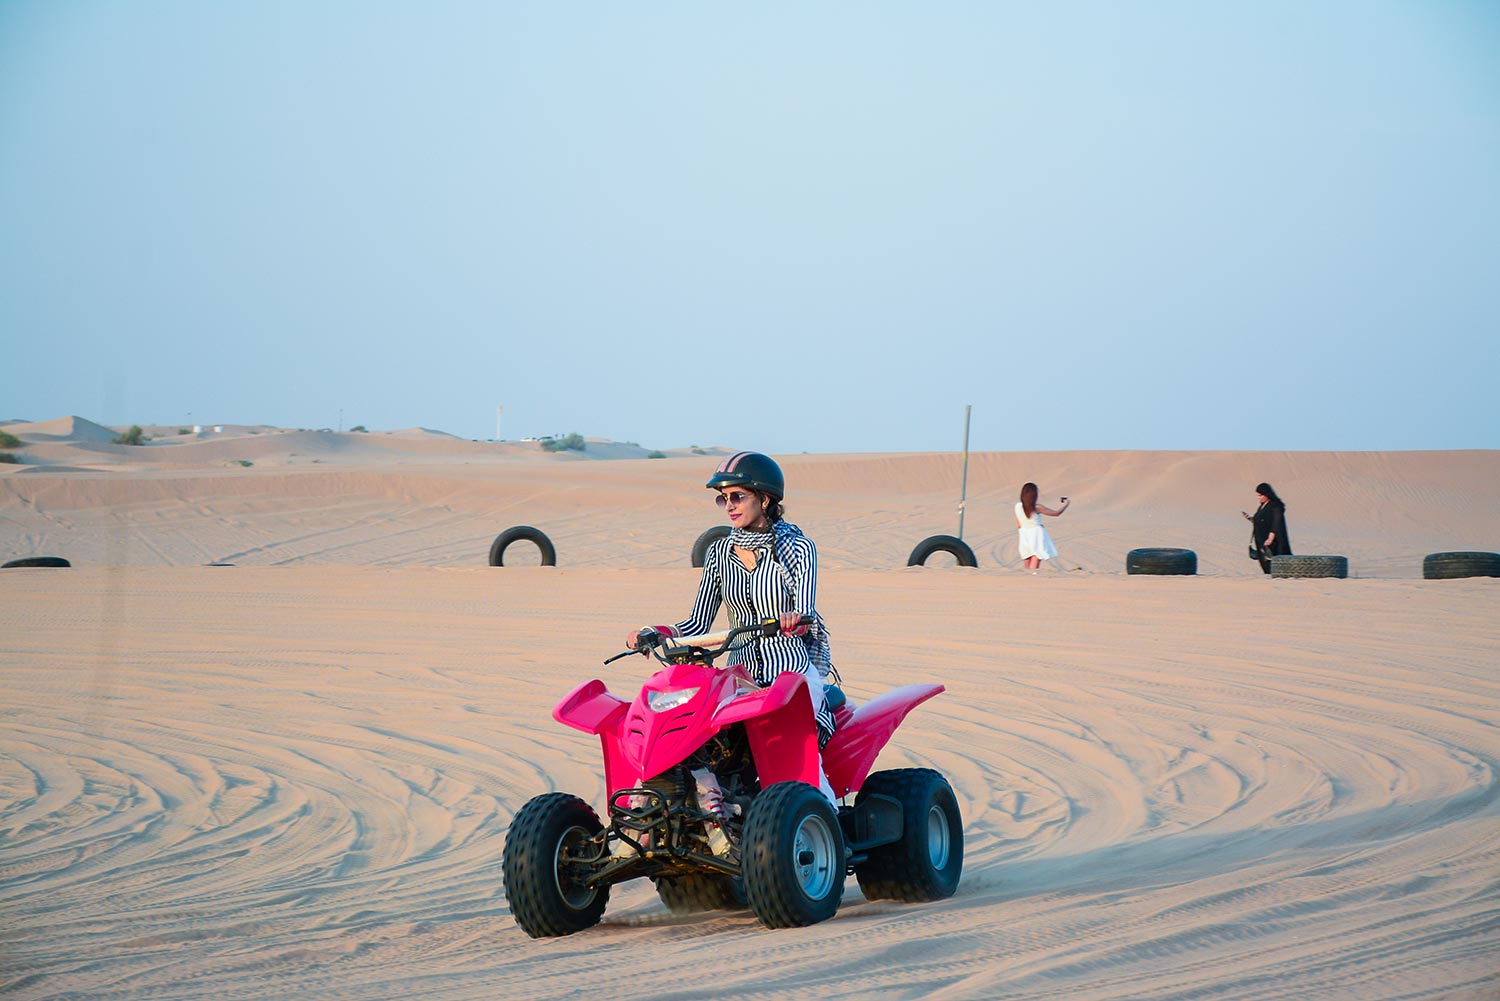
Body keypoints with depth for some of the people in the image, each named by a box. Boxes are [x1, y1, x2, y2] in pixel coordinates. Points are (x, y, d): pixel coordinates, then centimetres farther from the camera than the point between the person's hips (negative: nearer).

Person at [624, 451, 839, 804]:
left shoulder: (798, 547, -2)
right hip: (741, 675, 4)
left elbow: (806, 614, -13)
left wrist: (795, 620, -37)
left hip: (794, 672, -4)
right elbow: (698, 623, 8)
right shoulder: (719, 552, 10)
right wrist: (654, 633, -10)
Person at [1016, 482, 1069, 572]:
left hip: (1024, 536, 5)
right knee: (1034, 568, -5)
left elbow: (1018, 525, 6)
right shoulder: (1037, 508, -15)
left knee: (1028, 568, 14)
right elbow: (1056, 513, -5)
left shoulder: (1018, 506, -2)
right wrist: (1065, 504, 12)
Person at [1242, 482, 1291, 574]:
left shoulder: (1275, 507, -10)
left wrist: (1271, 538, -27)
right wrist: (1250, 518, 6)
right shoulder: (1262, 507, 17)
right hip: (1262, 544, 9)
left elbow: (1276, 524, -18)